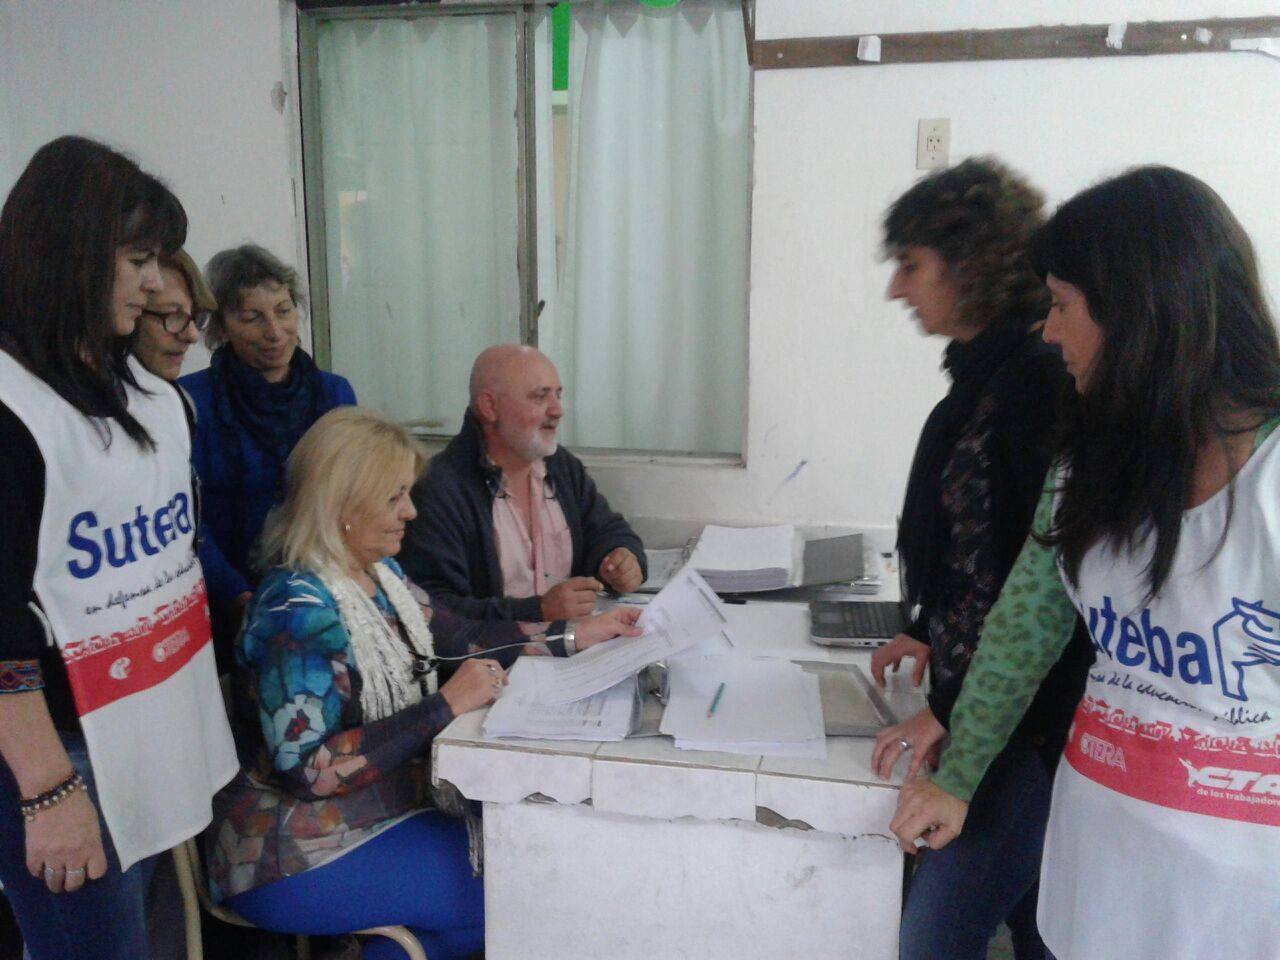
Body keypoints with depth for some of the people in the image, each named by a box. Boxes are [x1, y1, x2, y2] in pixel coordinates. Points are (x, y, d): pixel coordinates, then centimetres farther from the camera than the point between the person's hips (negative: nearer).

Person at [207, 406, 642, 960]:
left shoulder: (378, 573, 4)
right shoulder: (297, 610, -23)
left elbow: (453, 636, 10)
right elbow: (307, 768, -26)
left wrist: (576, 635, 4)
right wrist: (446, 706, -26)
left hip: (380, 815, 8)